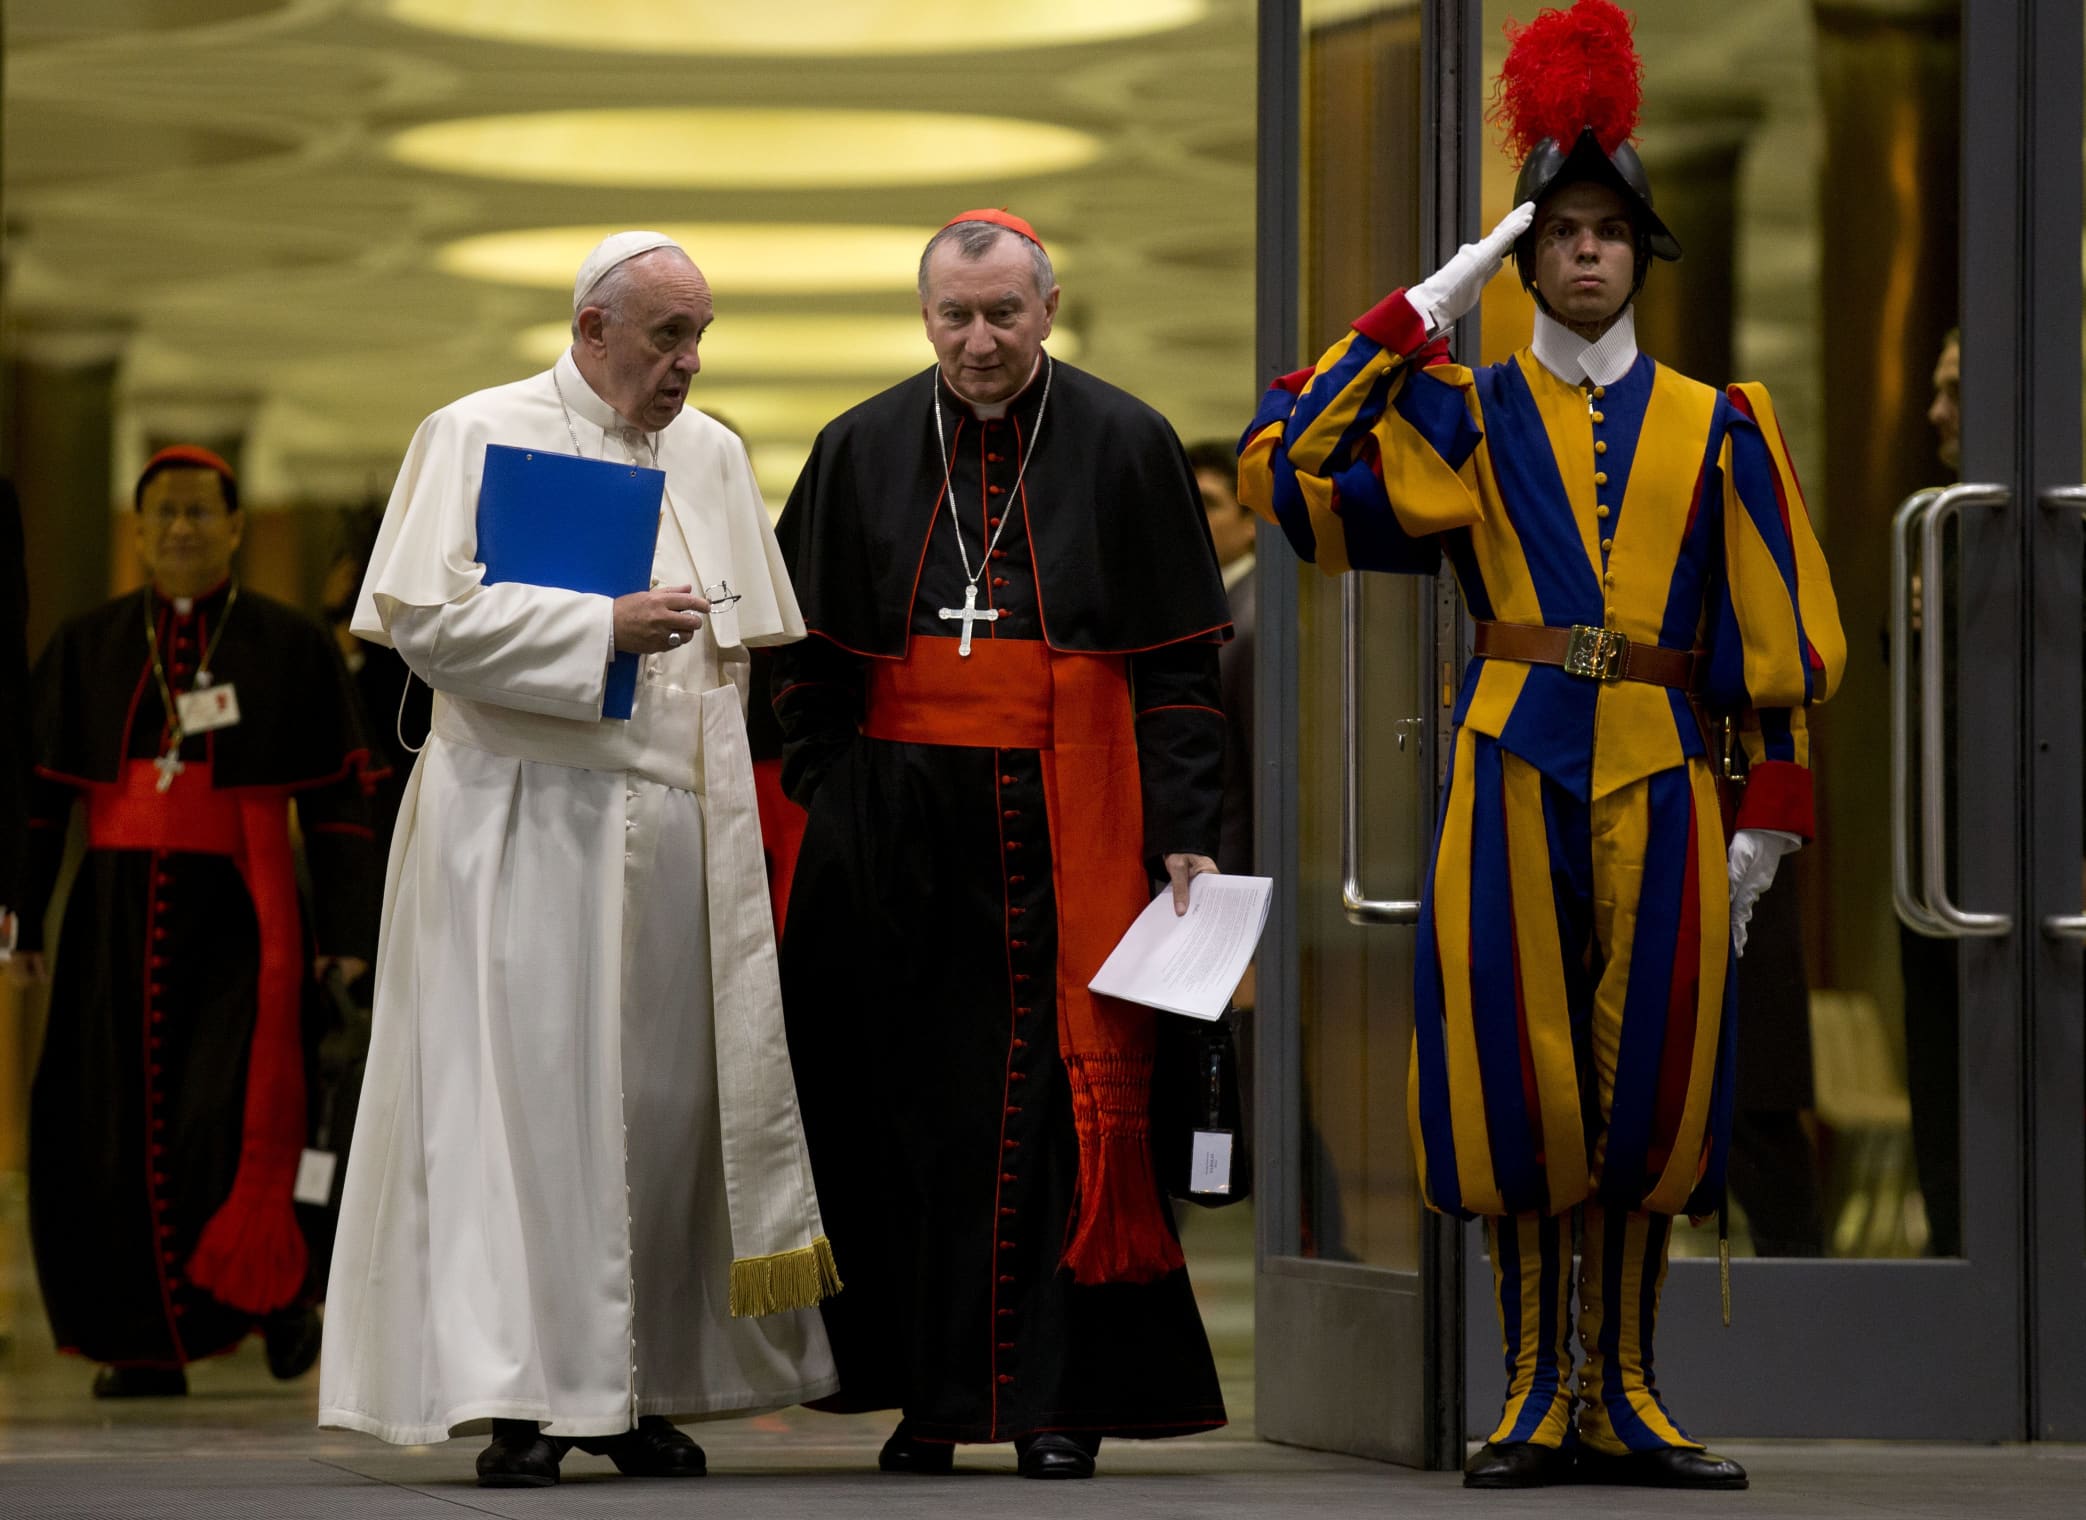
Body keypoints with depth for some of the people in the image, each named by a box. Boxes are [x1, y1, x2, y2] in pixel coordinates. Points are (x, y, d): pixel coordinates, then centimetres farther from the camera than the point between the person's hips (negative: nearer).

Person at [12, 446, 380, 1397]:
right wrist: (20, 918, -2)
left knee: (237, 1113, -15)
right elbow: (40, 791, 6)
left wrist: (348, 931, -3)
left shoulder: (290, 649, 5)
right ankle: (149, 1346, 7)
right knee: (119, 1131, -2)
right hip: (119, 919, 3)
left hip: (237, 916, -2)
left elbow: (336, 805, 4)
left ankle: (277, 1290, 9)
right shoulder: (87, 649, 10)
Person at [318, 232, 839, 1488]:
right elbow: (426, 615, -12)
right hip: (531, 826, -5)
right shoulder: (481, 437, -2)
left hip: (679, 826, 5)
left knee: (668, 1097, 3)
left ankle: (641, 1388, 10)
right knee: (528, 1095, -8)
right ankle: (523, 1400, -8)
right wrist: (605, 627, -15)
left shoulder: (712, 456, 15)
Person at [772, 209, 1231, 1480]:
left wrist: (1185, 836, -6)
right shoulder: (863, 453, 10)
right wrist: (828, 804, 3)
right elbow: (811, 661, 13)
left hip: (1067, 826, -2)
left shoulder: (1126, 446, 3)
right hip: (899, 836, 2)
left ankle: (1057, 1400, 0)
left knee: (1061, 1108, -4)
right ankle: (927, 1398, 7)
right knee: (910, 1109, 1)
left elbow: (1179, 666, 1)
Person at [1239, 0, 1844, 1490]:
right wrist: (1416, 317, -2)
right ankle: (1540, 1396, 5)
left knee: (1652, 1070, 1)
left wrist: (1772, 815, 2)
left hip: (1659, 771, 1)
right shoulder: (1467, 415, 8)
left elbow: (1782, 631, 9)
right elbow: (1284, 469, -5)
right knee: (1521, 1070, -3)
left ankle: (1627, 1396, 9)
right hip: (1514, 763, -1)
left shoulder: (1714, 426, 10)